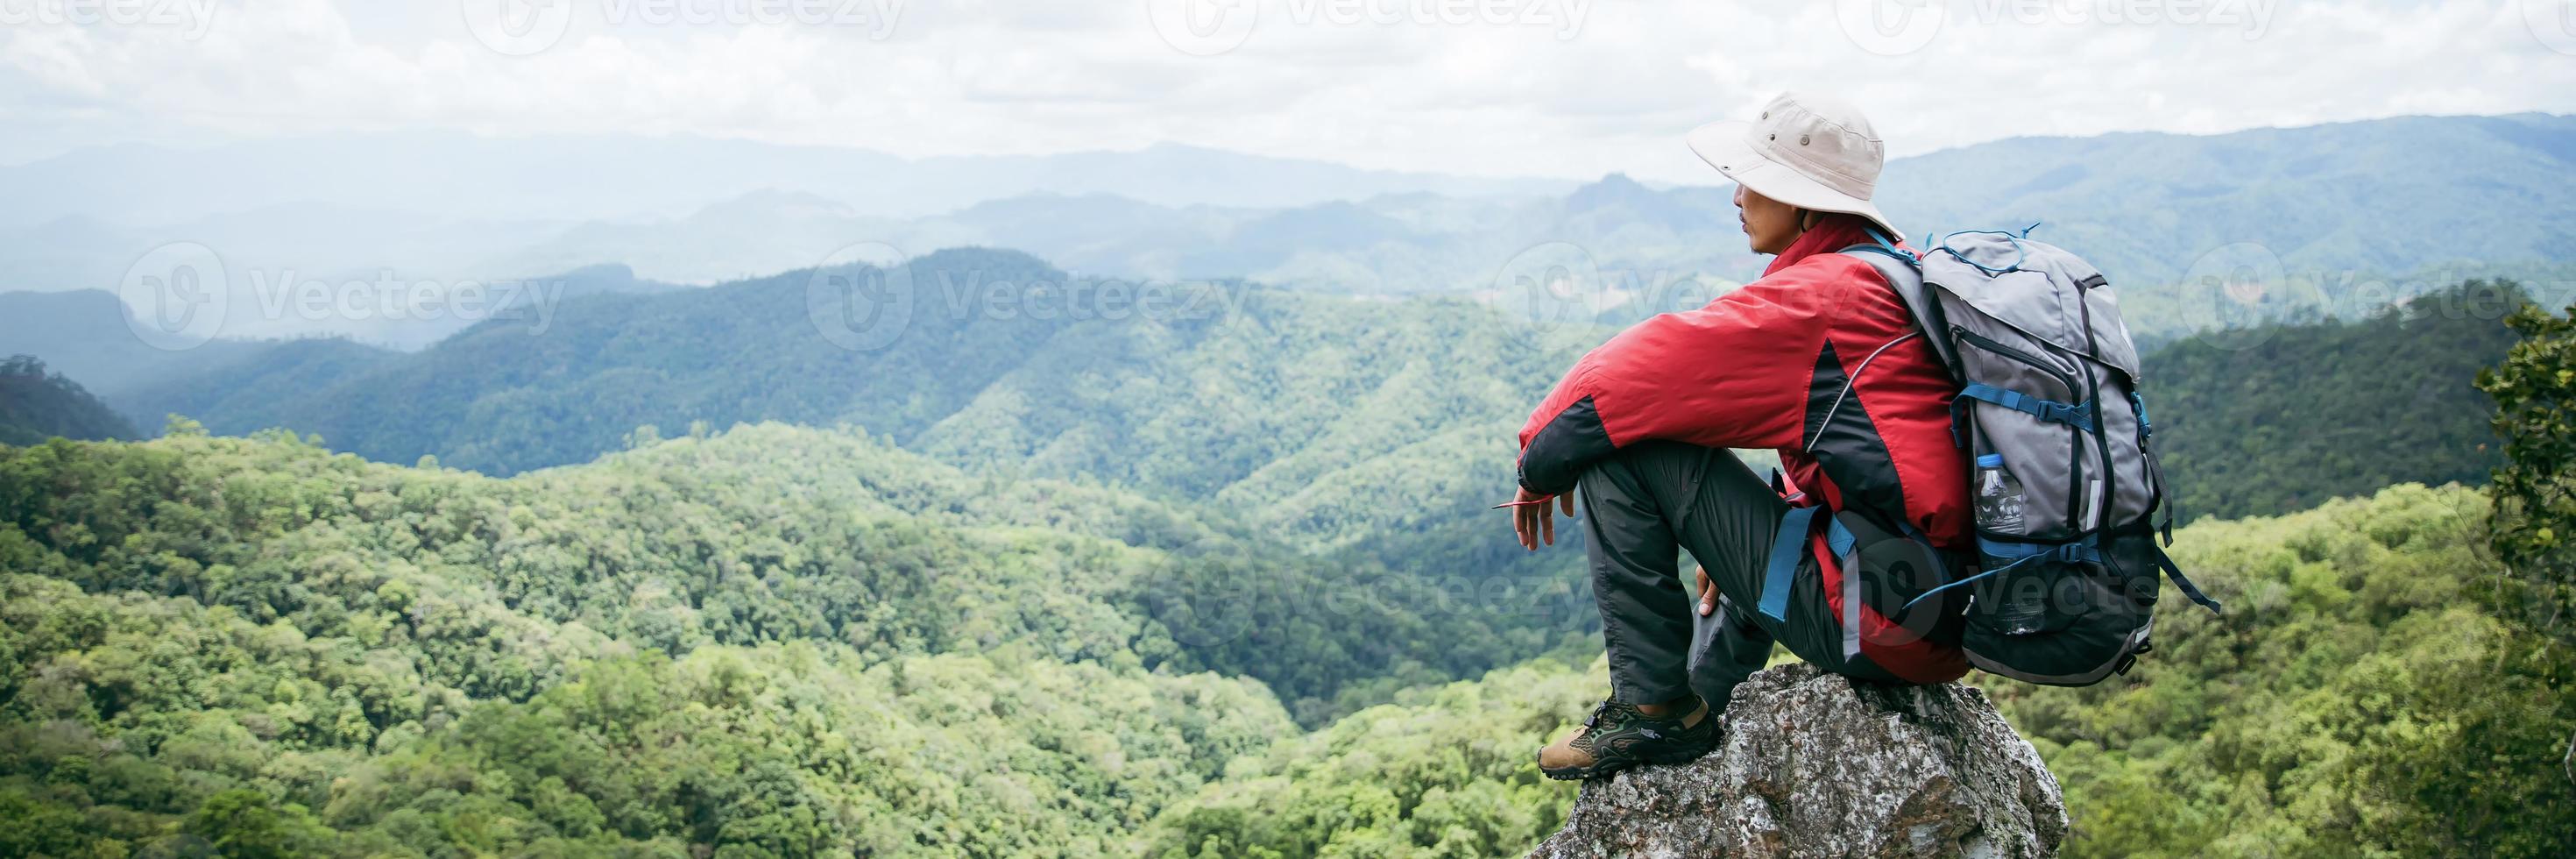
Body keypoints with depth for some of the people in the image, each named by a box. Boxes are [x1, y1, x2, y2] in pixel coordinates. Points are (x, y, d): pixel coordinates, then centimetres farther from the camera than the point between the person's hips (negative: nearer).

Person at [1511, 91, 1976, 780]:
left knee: (1620, 443, -9)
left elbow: (1641, 370, -12)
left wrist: (1540, 467, 5)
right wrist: (1731, 547, 29)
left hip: (1875, 619, -10)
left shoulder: (1813, 296, -13)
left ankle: (1652, 705, -2)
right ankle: (1707, 717, 43)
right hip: (1954, 620, 10)